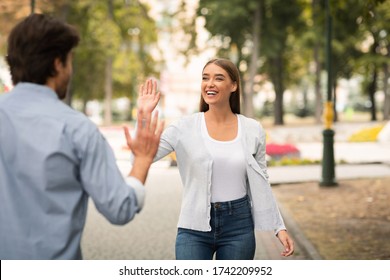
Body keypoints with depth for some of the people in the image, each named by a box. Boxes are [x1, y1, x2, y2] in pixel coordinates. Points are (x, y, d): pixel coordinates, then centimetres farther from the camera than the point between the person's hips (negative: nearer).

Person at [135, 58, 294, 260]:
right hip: (194, 227, -1)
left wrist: (279, 227, 6)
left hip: (238, 226, 2)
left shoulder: (253, 130, 1)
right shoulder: (185, 127, -3)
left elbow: (260, 184, 10)